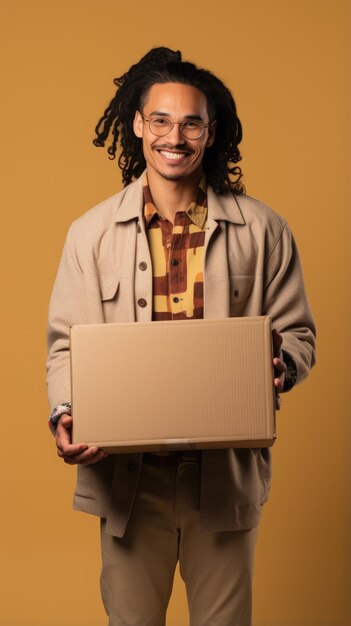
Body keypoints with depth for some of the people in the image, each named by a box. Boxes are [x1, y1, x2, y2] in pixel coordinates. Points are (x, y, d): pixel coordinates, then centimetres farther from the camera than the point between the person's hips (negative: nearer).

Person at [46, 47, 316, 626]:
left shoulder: (262, 231, 0)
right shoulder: (92, 232, 1)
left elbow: (298, 333, 5)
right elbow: (66, 343, 2)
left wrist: (282, 367, -18)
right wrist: (65, 415, -16)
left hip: (227, 474, 0)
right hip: (128, 474, 0)